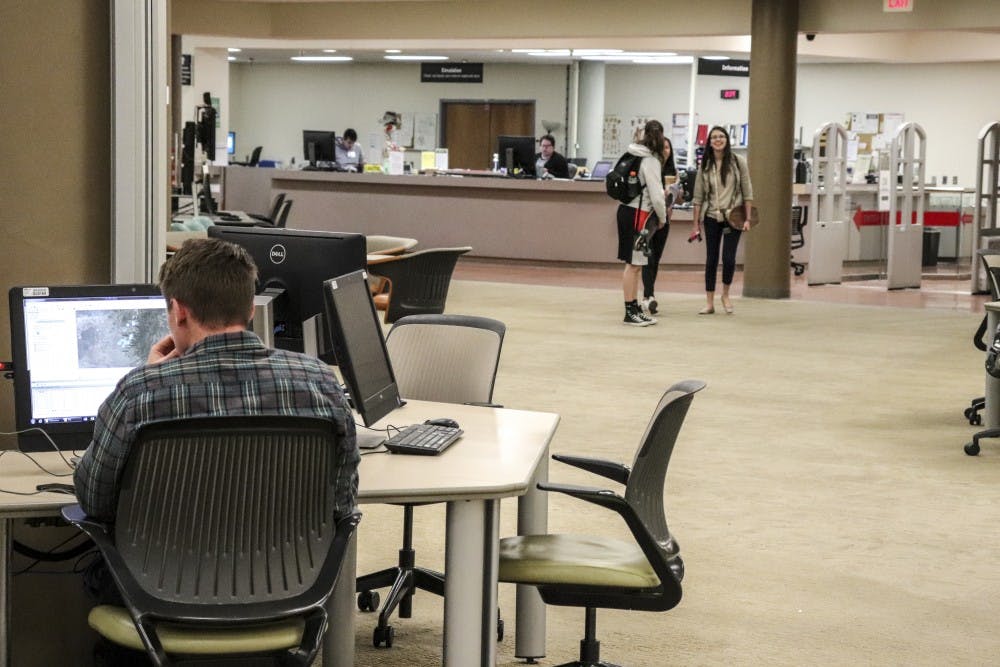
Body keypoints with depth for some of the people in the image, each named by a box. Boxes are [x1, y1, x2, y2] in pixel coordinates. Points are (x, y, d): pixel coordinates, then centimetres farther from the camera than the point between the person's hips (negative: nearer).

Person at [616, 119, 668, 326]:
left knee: (634, 264, 13)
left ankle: (634, 309, 19)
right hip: (637, 214, -8)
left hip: (628, 210, 8)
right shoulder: (651, 161, -14)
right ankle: (630, 312, 0)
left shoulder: (634, 154, 9)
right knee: (633, 264, -4)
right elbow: (656, 195, -15)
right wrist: (662, 217, 2)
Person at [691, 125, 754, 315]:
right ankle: (709, 302, 10)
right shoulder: (705, 166, 4)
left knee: (729, 258, -8)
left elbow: (747, 192, -1)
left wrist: (748, 219, -6)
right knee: (711, 259, 4)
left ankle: (725, 295, 17)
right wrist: (696, 223, 3)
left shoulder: (738, 162, -2)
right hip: (711, 217, 2)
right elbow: (698, 196, 6)